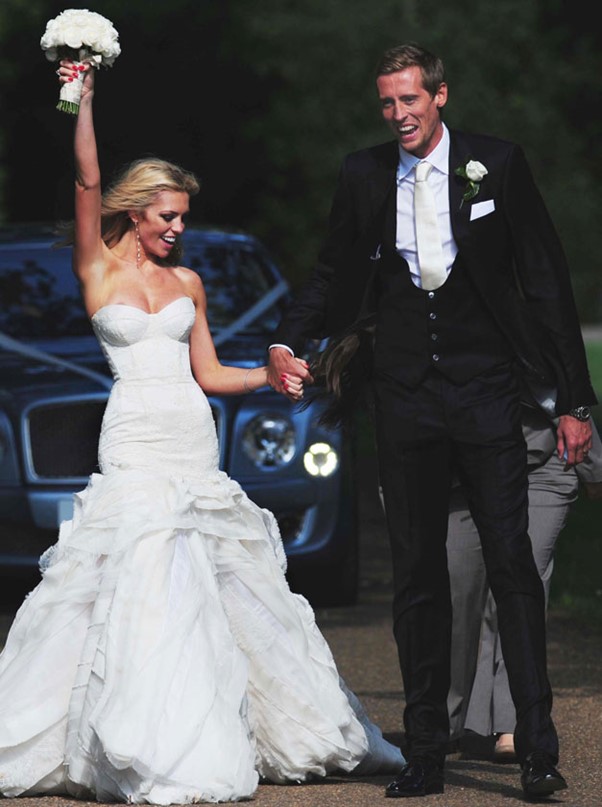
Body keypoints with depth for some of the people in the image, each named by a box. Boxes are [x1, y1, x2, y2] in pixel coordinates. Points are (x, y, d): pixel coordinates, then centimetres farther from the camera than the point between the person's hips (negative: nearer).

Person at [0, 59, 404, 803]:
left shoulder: (186, 283, 14)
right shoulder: (99, 269, 2)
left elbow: (207, 373, 16)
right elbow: (87, 181, -10)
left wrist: (271, 375, 3)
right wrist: (83, 98, -16)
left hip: (196, 444, 4)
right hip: (135, 441, -4)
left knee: (230, 585, 7)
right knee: (145, 582, -13)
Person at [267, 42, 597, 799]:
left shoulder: (497, 164, -2)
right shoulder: (363, 174, 5)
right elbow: (335, 272, 17)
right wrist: (287, 339, -2)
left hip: (485, 389, -3)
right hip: (405, 399, 3)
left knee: (511, 564, -8)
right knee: (416, 574, 6)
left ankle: (538, 749, -7)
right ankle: (425, 755, 11)